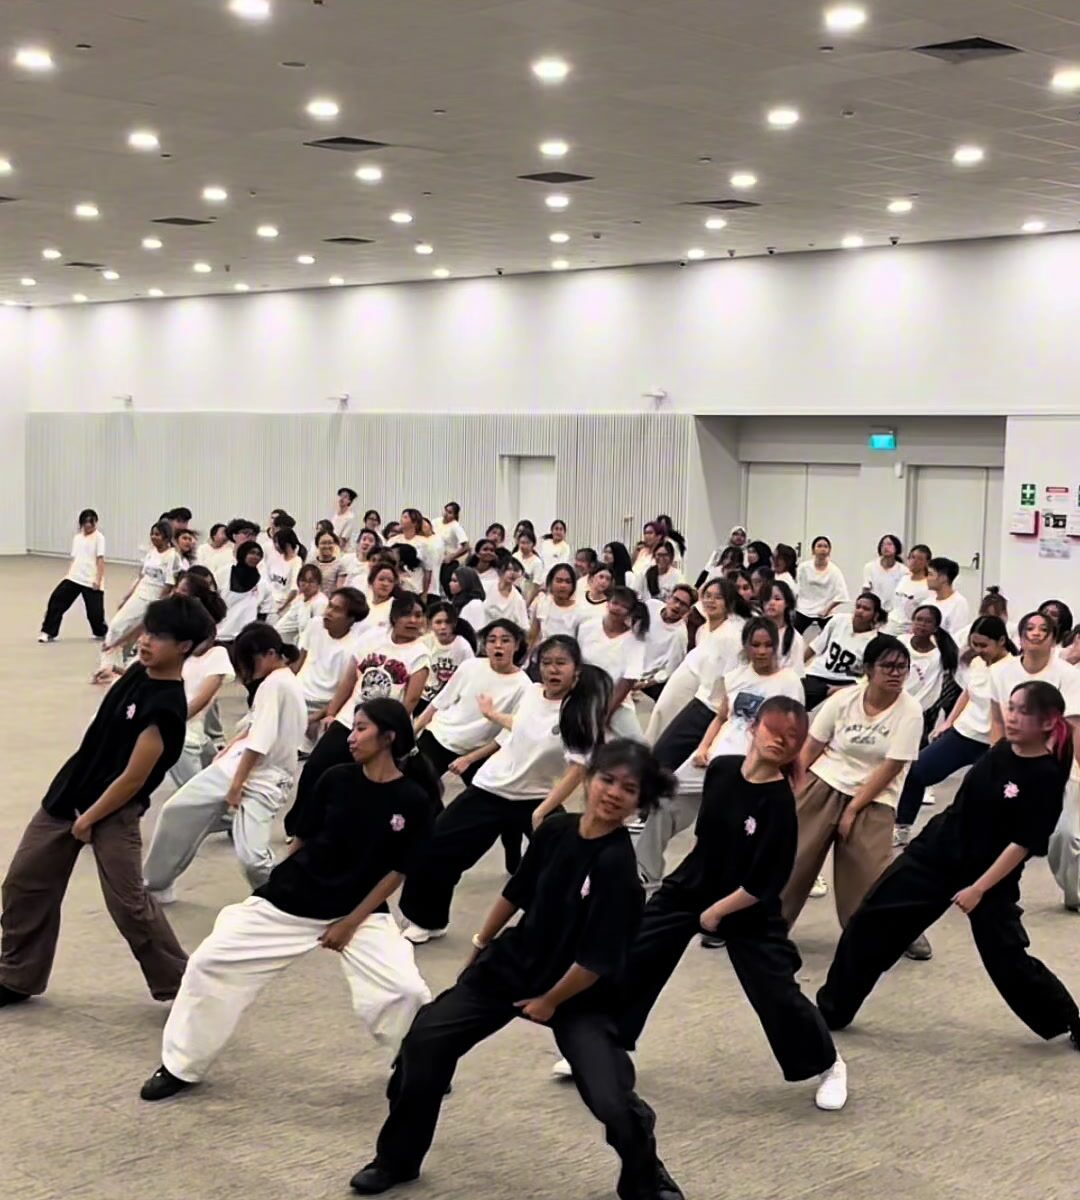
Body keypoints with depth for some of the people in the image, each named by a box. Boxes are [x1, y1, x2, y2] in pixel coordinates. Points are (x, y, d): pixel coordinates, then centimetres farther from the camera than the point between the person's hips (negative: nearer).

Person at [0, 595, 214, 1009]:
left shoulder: (166, 707, -25)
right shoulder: (138, 671, 1)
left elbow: (133, 780, -21)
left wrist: (88, 820, -13)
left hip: (114, 811, -9)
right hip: (70, 790, 9)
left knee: (129, 905, -8)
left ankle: (182, 988, 9)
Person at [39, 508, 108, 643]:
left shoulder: (98, 537, -3)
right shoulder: (77, 538, 15)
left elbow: (100, 559, -8)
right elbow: (73, 559, 19)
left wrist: (98, 580, -15)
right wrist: (68, 575, 11)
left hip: (91, 581, -5)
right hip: (74, 578, 5)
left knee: (95, 611, -1)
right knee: (56, 600, -7)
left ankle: (102, 632, 28)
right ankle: (48, 632, 1)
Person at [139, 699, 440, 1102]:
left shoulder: (413, 800, -13)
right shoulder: (336, 780, -6)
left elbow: (396, 871, -8)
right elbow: (303, 840, 5)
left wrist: (351, 922, -7)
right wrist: (277, 885, 9)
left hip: (360, 911, -2)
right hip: (289, 902, 3)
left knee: (406, 991, -18)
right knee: (212, 962, -1)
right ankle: (181, 1067, 17)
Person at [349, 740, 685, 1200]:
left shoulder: (617, 865, -27)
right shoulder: (555, 829, -11)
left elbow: (598, 960, -24)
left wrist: (550, 1002, -11)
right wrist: (481, 944, 17)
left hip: (579, 993, -5)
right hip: (514, 961, 5)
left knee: (613, 1101, -18)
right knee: (426, 1038, -1)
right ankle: (397, 1160, 21)